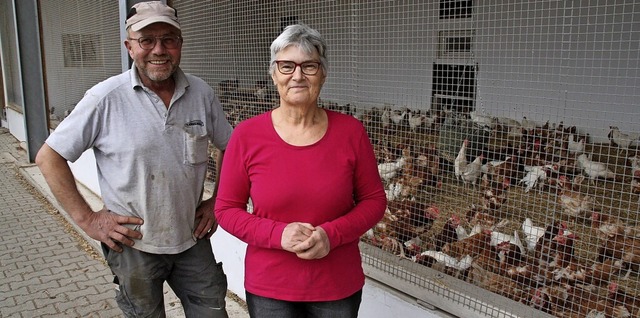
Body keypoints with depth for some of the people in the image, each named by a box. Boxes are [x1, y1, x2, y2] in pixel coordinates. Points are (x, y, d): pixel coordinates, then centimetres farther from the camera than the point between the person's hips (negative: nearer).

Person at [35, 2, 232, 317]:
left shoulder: (201, 93, -3)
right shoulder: (106, 98, -12)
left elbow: (228, 146, 11)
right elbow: (49, 157, -6)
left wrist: (218, 201, 3)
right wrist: (87, 218, -10)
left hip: (193, 239, 3)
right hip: (133, 244, -2)